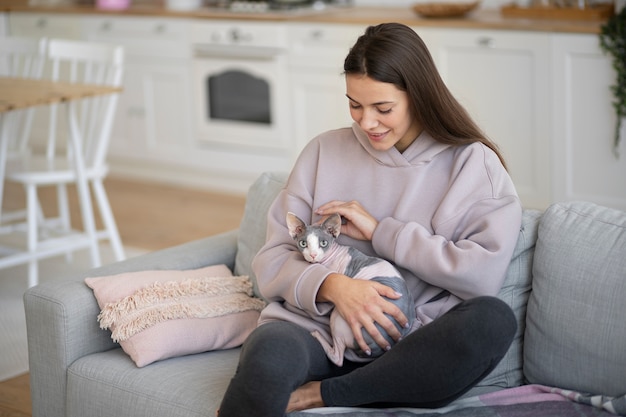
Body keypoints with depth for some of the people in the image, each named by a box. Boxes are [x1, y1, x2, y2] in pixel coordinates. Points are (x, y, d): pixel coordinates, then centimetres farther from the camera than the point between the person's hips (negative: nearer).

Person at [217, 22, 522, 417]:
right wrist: (333, 285, -15)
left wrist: (379, 231, -7)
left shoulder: (472, 163, 4)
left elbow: (484, 273, -11)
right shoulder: (325, 151, 11)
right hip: (313, 326, -1)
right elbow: (272, 260, 7)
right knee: (269, 354, -38)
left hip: (407, 346, 1)